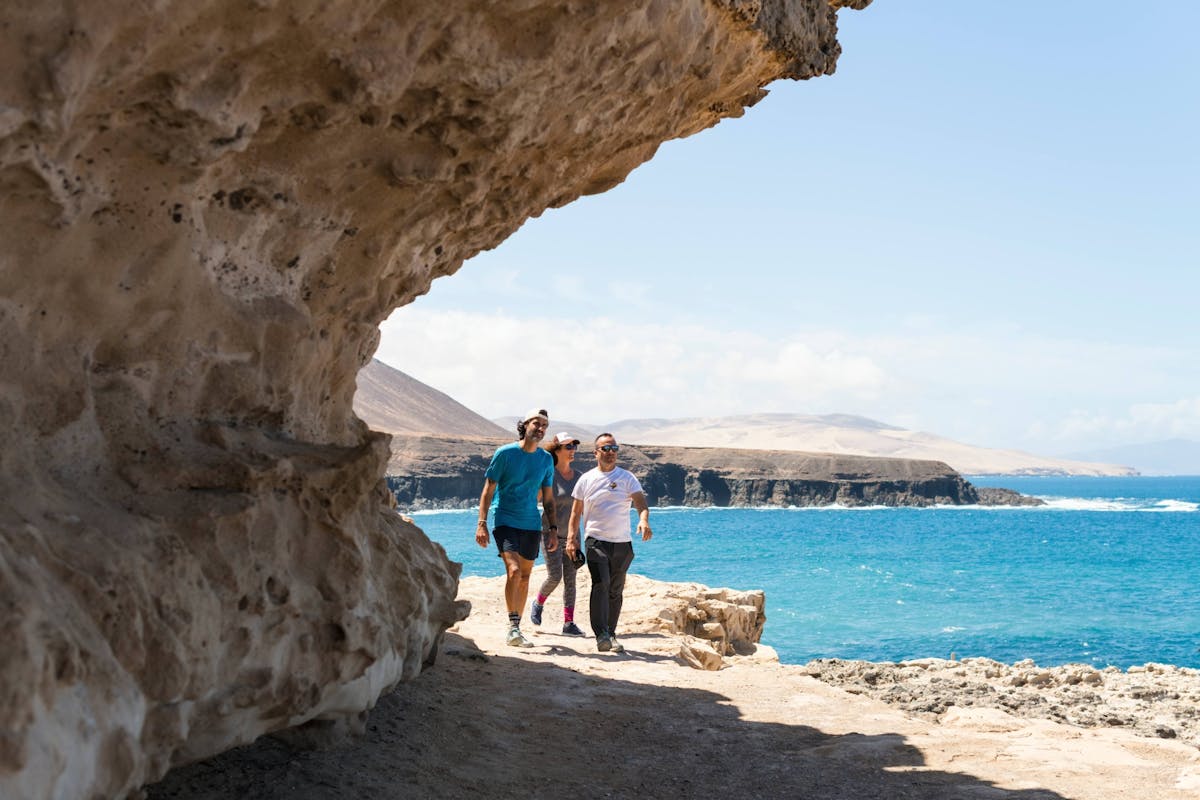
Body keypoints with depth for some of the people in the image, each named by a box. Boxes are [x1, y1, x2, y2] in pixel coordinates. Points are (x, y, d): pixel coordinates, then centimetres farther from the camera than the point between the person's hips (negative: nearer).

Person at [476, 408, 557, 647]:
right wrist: (482, 523, -11)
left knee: (525, 577, 9)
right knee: (513, 570, -21)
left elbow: (548, 498, 15)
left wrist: (553, 529, 9)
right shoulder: (504, 453, -5)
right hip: (505, 520, -5)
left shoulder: (546, 459, 8)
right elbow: (488, 490, -4)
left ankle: (515, 629, 21)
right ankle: (513, 628, -17)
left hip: (531, 524, 5)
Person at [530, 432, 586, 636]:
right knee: (554, 576, -11)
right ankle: (538, 604, 18)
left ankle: (569, 623, 5)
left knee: (570, 579, 2)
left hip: (572, 534, 5)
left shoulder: (578, 477, 8)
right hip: (551, 533, -5)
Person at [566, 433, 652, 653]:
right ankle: (601, 635, -23)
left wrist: (644, 521, -26)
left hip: (622, 543, 2)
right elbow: (576, 512, 12)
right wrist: (571, 538, 2)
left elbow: (641, 503, -5)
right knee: (600, 584, -18)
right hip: (596, 541, -2)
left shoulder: (627, 478, 6)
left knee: (616, 590, 8)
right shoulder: (586, 479, 7)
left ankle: (611, 635, 19)